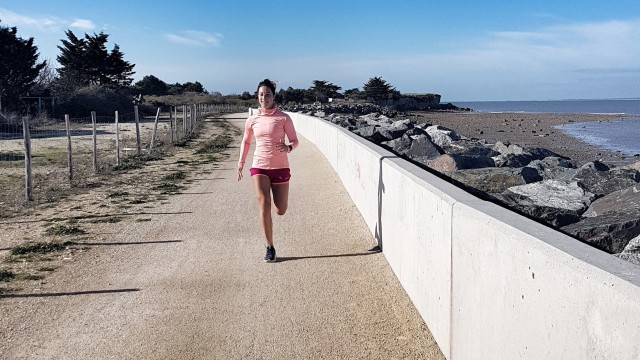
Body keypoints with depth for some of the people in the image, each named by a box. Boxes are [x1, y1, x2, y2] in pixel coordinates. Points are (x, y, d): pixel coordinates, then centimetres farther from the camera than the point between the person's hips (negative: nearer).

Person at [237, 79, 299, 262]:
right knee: (264, 204, -18)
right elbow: (246, 141, 21)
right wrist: (241, 161, 14)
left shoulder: (283, 118, -4)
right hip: (259, 167, 1)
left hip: (280, 167, -1)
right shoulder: (252, 120, 5)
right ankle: (270, 249, -8)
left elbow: (295, 140, 0)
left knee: (280, 210, 7)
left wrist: (288, 148, -22)